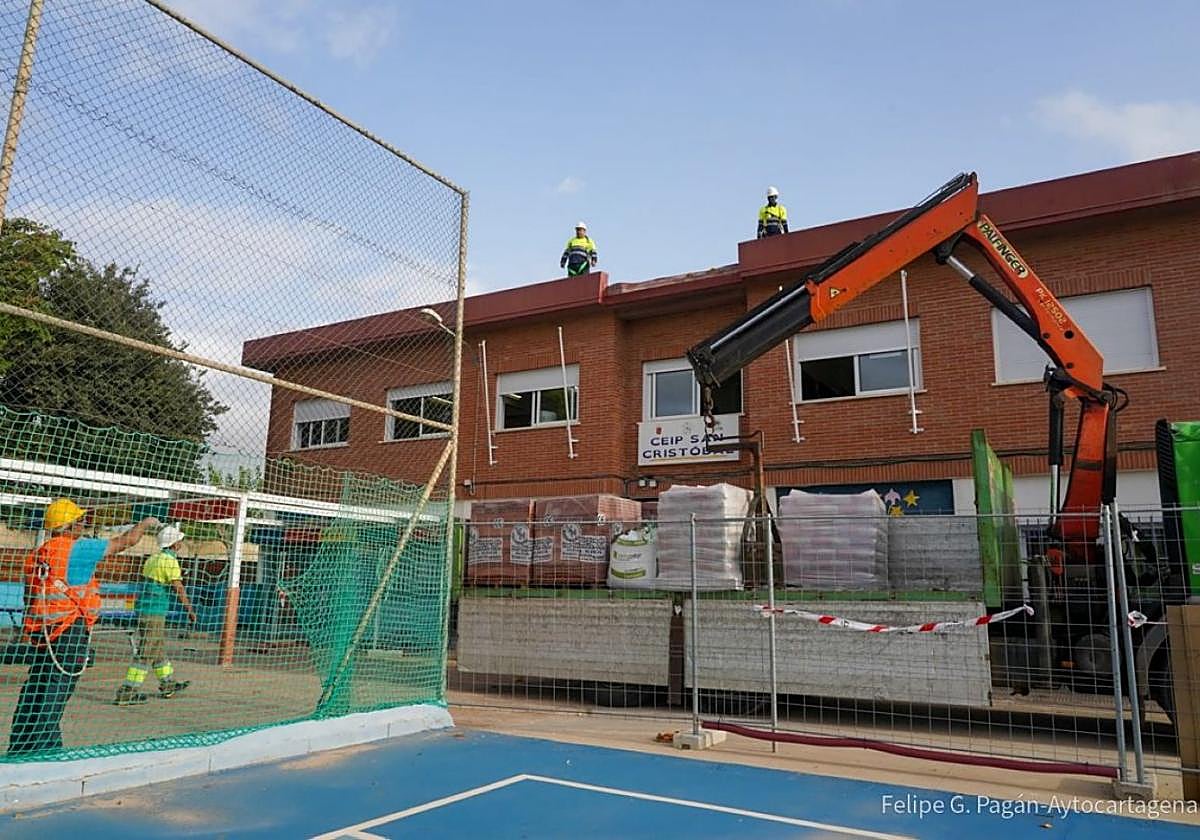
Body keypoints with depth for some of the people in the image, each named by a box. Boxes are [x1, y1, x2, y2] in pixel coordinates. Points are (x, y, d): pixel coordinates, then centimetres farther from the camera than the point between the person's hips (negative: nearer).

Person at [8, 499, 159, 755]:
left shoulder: (36, 555, 12)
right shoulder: (77, 548, -10)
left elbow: (29, 599, 17)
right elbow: (125, 541, -2)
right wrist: (146, 523, 16)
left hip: (39, 632, 8)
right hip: (69, 631, -8)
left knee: (36, 692, 14)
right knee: (52, 693, -4)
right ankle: (33, 751, -3)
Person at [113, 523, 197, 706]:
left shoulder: (153, 558, 13)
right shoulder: (169, 560, -14)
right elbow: (178, 589, -15)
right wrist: (190, 610, -8)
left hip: (143, 609, 9)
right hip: (154, 612, -9)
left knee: (159, 648, 17)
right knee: (146, 652, -5)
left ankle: (168, 684, 28)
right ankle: (127, 692, -4)